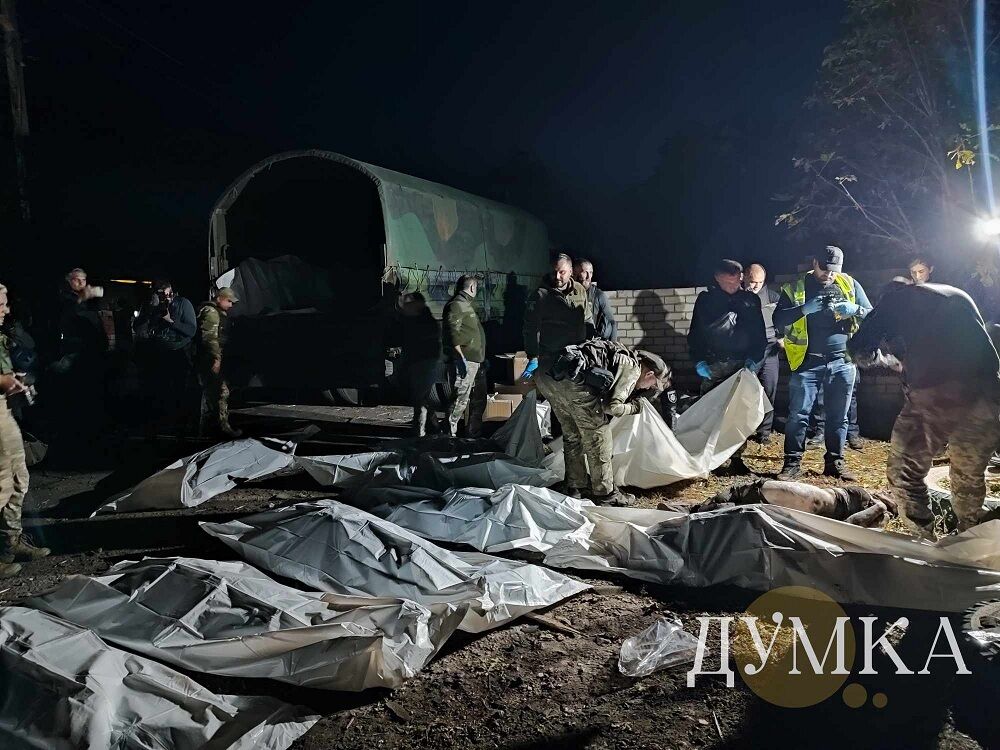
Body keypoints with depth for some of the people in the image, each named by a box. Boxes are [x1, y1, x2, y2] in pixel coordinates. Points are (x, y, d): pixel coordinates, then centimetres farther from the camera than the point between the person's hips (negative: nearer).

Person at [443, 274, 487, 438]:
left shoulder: (468, 305, 20)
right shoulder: (456, 305, -10)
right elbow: (453, 333, -19)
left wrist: (482, 358, 23)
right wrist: (461, 359, -24)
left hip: (476, 361, 10)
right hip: (464, 361, -10)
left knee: (479, 399, 15)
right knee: (460, 399, -9)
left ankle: (473, 433, 24)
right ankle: (450, 434, -2)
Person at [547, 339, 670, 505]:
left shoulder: (623, 355, 28)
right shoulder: (633, 368, 1)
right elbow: (612, 406, -6)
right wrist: (633, 407, 12)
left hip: (551, 378, 9)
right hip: (574, 384, -9)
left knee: (572, 436, 23)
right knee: (598, 438, 6)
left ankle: (575, 486, 34)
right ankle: (605, 493, 16)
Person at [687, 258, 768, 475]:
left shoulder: (750, 300, 8)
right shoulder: (706, 299, 5)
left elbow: (760, 334, 8)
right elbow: (695, 333, 6)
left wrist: (754, 358, -6)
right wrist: (699, 361, -6)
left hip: (742, 365, 1)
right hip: (713, 365, -1)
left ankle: (736, 459, 8)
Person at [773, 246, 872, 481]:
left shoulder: (850, 285, 8)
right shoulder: (795, 288, 1)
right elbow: (778, 319, -6)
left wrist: (854, 310, -13)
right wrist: (804, 309, -22)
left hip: (842, 362, 2)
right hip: (807, 362, -2)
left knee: (838, 416, 8)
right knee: (798, 414, -3)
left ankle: (835, 462, 18)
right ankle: (792, 462, 5)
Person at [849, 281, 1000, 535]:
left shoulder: (900, 297, 14)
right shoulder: (959, 295, 28)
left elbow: (861, 351, 6)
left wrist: (890, 359, 26)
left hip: (930, 397, -4)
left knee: (903, 474, 13)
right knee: (969, 480, 19)